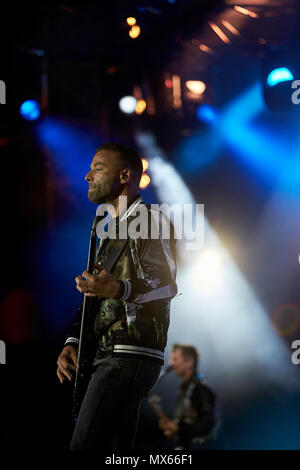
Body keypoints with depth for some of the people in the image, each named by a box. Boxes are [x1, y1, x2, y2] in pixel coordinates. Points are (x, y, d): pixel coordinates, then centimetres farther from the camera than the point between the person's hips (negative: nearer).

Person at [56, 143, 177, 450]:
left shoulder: (150, 219, -2)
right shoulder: (110, 231, 27)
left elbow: (167, 284, -14)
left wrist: (119, 289, -33)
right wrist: (71, 342, 12)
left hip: (131, 356, -10)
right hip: (108, 356, 10)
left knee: (84, 446, -20)